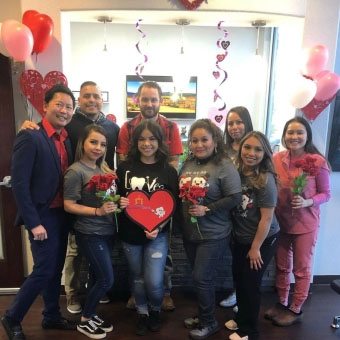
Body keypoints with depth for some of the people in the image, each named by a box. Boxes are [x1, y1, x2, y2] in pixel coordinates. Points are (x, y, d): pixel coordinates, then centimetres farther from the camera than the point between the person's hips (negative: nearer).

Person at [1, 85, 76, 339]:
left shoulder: (67, 139, 7)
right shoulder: (30, 137, -15)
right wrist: (33, 223, -19)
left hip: (63, 214, 7)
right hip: (43, 216, -7)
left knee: (56, 269, 17)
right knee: (44, 270, -1)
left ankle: (52, 316, 35)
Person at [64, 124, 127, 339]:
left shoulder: (103, 168, 7)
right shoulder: (75, 171, -14)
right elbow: (69, 205, -15)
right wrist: (98, 211, -22)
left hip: (107, 230, 7)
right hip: (90, 233, -7)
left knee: (98, 277, 17)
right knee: (107, 279, -1)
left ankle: (91, 315, 36)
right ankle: (84, 321, 21)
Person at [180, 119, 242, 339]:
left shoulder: (224, 166, -15)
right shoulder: (188, 163, 4)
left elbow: (234, 198, -18)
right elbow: (181, 192, 13)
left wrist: (207, 209, -22)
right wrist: (183, 211, 0)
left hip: (214, 235, -6)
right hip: (189, 232, 6)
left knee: (201, 278, 1)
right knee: (200, 277, 20)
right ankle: (203, 316, 40)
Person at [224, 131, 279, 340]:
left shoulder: (265, 179, -23)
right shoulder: (237, 172, -7)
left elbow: (266, 218, -20)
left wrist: (256, 247, -14)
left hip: (263, 240, -6)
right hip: (240, 238, 6)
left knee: (251, 283, 8)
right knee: (239, 279, 19)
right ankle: (242, 319, 44)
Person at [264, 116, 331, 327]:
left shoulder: (317, 162, -15)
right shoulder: (277, 159, -5)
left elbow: (326, 194, -7)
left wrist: (307, 202, -24)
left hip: (305, 223, -3)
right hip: (280, 221, 4)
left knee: (301, 269, 13)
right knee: (282, 266, 19)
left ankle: (296, 310, 32)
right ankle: (282, 303, 39)